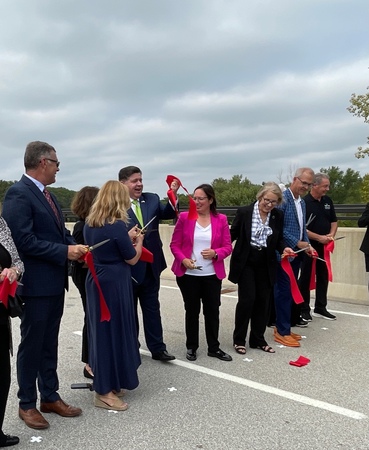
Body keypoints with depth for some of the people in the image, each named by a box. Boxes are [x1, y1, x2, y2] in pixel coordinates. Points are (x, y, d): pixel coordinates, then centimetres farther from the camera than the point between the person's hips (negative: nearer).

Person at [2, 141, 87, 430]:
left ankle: (50, 396, 30)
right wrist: (65, 252, -19)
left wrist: (75, 247, -2)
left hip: (55, 281, 8)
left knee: (49, 343, 17)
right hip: (36, 283, -8)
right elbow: (24, 240, -24)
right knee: (31, 345, 7)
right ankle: (27, 404, 24)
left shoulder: (47, 195, 12)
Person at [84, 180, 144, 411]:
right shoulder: (117, 225, -18)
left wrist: (127, 238, 17)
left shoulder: (90, 224, 6)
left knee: (101, 331, 16)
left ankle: (107, 383, 31)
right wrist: (138, 241, 8)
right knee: (113, 331, 2)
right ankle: (105, 392, 13)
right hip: (114, 284, -8)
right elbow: (132, 259, -9)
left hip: (96, 282, 8)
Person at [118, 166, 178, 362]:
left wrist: (173, 195, -21)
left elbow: (168, 213, -7)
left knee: (152, 308, 14)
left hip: (150, 264, 4)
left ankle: (157, 348, 25)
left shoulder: (152, 199, 4)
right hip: (127, 266, -4)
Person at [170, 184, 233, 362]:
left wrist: (215, 253, -19)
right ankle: (191, 347, 26)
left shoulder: (221, 219, 0)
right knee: (192, 310, 10)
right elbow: (174, 244, -1)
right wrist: (183, 259, -18)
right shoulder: (184, 217, -3)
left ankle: (214, 348, 25)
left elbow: (228, 247, 1)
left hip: (212, 275, 1)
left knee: (212, 310, 9)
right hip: (188, 274, -1)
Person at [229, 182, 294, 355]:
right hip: (246, 262, -4)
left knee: (263, 300, 9)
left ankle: (258, 339, 25)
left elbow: (279, 239, 9)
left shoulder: (278, 215, 0)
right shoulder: (244, 212, -11)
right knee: (247, 299, -7)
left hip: (266, 264, 4)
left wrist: (284, 248, -11)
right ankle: (239, 339, 12)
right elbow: (233, 234, -3)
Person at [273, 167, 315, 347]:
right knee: (284, 291, -2)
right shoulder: (282, 198, -13)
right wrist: (298, 243, -16)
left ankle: (284, 326, 23)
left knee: (289, 291, 13)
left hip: (296, 253, 8)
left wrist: (307, 245, 4)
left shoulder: (302, 202, 14)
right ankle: (282, 332, 7)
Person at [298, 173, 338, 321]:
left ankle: (320, 308, 24)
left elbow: (333, 221, 15)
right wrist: (319, 238, -18)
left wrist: (331, 235, -4)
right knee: (305, 278, 3)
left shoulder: (328, 201, 6)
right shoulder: (304, 202, -14)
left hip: (324, 246, 7)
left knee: (323, 277, 12)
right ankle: (304, 310, 12)